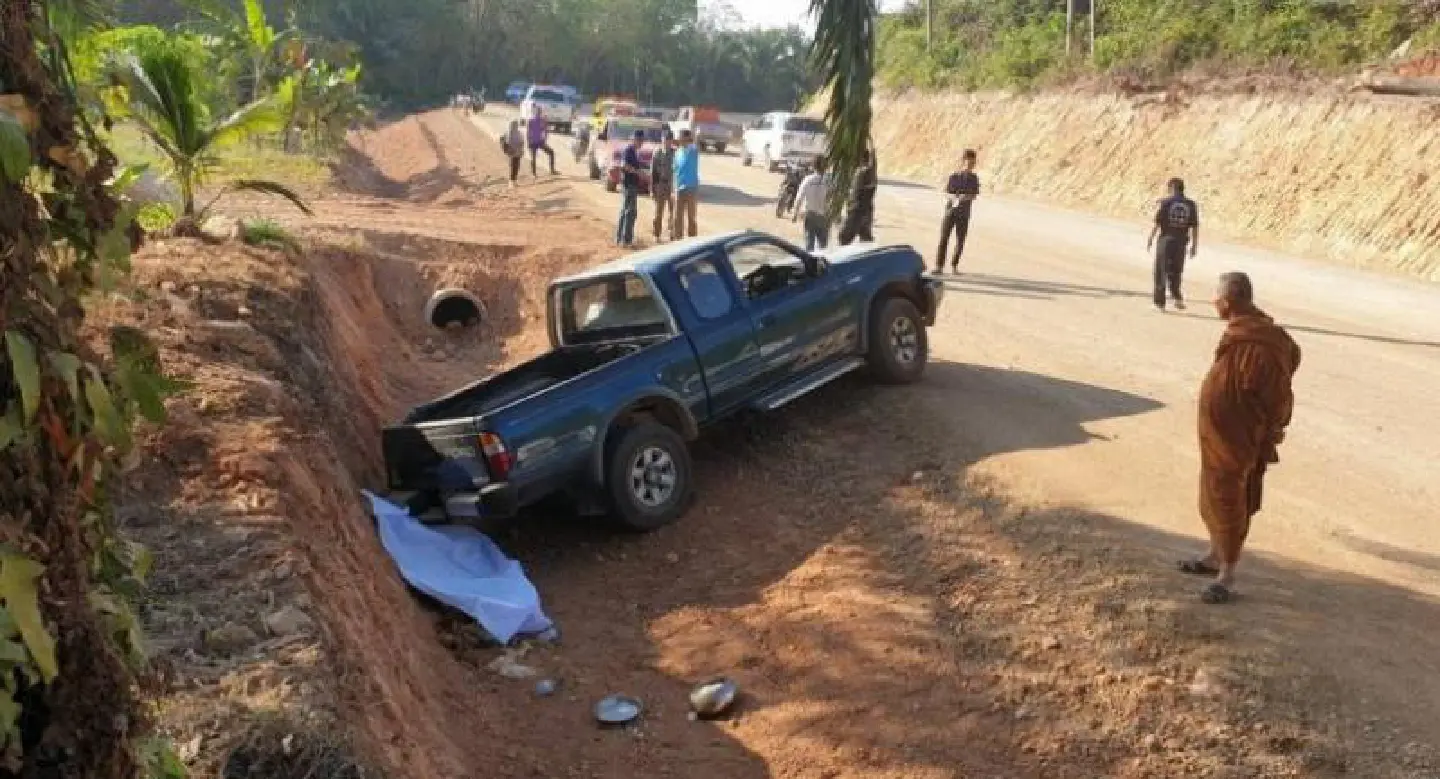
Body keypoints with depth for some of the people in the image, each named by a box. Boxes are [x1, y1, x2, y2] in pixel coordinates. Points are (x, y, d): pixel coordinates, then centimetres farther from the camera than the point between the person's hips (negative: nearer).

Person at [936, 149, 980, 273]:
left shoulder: (974, 178, 2)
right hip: (950, 210, -1)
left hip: (964, 213, 2)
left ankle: (954, 266, 15)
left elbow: (974, 195, 3)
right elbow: (947, 193, -2)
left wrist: (966, 197, -18)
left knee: (960, 241, 3)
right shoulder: (953, 176, -3)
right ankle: (939, 265, 1)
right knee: (943, 238, -4)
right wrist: (954, 197, -23)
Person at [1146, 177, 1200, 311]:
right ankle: (1177, 296, -1)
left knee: (1160, 272, 8)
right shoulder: (1191, 205, 2)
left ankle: (1160, 302, 11)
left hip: (1166, 241, -2)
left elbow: (1156, 224, -8)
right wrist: (1194, 245, 9)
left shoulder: (1165, 203, -7)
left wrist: (1150, 240, 2)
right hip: (1181, 242, 2)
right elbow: (1195, 227, 1)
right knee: (1176, 272, 16)